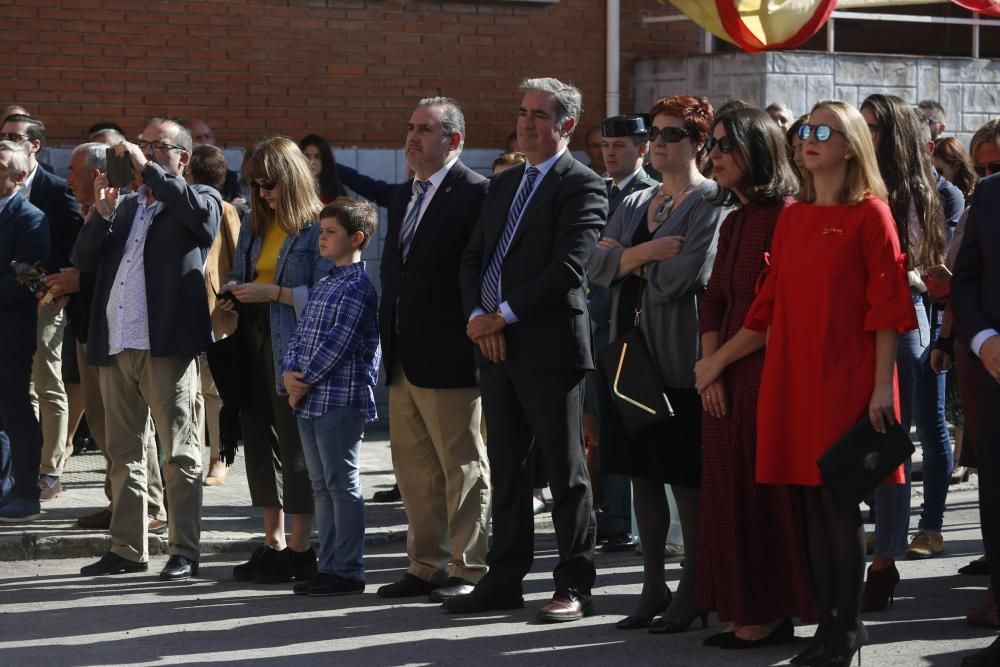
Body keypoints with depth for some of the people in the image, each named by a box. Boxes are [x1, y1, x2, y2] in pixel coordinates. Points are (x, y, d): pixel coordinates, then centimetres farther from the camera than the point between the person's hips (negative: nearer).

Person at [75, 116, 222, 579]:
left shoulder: (199, 200, 3)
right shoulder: (125, 207, 19)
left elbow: (200, 212, -22)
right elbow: (84, 260, 12)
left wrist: (147, 168, -17)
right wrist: (103, 212, -4)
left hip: (167, 345, -7)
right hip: (116, 346, 7)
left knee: (179, 454, -2)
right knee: (123, 454, 11)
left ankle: (184, 553, 2)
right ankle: (127, 549, 18)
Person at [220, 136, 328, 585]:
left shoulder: (316, 229, -9)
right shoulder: (255, 226, 14)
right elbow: (239, 274, 22)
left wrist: (275, 293, -19)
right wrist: (234, 291, 1)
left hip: (294, 347, -8)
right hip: (255, 342, 8)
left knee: (295, 445, -2)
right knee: (259, 438, 10)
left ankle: (299, 549, 5)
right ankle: (273, 543, 19)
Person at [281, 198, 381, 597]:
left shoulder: (359, 287, -11)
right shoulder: (323, 286, 17)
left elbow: (338, 342, -17)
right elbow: (300, 335, 15)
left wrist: (306, 382, -13)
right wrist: (289, 374, -2)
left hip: (341, 402, -9)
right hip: (309, 401, 9)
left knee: (342, 485, -5)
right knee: (321, 486, 12)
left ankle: (348, 571, 0)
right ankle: (329, 566, 18)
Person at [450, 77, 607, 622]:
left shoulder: (582, 186, -6)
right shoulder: (503, 185, 18)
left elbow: (568, 266, -17)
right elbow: (474, 257, 15)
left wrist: (505, 315, -15)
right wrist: (477, 316, -3)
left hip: (550, 346, -7)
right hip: (495, 346, 8)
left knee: (564, 469, -1)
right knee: (505, 467, 12)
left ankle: (575, 587, 4)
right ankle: (504, 580, 18)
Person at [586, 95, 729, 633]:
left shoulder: (712, 203, -8)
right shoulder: (634, 205, 15)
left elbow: (678, 278, -19)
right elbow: (597, 266, 2)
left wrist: (631, 260, -2)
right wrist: (646, 253, -14)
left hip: (681, 360, -7)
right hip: (634, 352, 7)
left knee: (688, 478, -1)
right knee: (643, 472, 10)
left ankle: (692, 593, 9)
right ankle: (654, 588, 18)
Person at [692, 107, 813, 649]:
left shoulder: (787, 216, -11)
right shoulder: (734, 223, 15)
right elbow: (714, 302, 14)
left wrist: (718, 361, -10)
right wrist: (710, 369, 0)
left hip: (768, 375, -8)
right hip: (725, 381, 8)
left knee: (764, 494, -3)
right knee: (729, 495, 8)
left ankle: (770, 615, 5)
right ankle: (744, 613, 14)